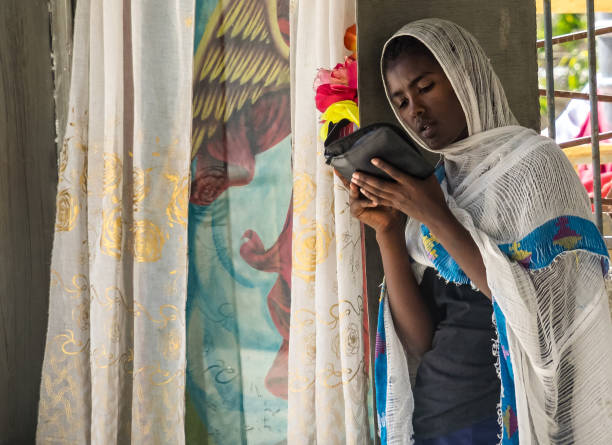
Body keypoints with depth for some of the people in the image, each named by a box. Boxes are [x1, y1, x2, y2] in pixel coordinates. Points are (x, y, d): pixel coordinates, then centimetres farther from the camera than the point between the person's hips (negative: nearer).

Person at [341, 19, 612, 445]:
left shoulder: (533, 161, -8)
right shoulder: (429, 187, 5)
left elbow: (546, 314, -20)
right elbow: (419, 338, -1)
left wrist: (438, 220, -18)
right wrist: (387, 231, -11)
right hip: (435, 410, 5)